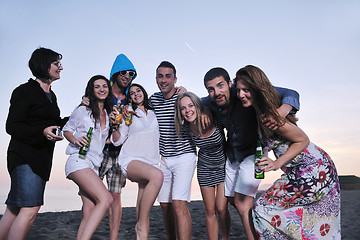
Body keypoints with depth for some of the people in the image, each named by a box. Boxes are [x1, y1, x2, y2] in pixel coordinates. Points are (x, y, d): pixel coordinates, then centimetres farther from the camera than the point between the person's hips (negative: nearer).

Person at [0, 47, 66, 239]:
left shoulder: (51, 96, 19)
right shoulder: (25, 91, -6)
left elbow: (56, 124, 24)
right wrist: (42, 132, -25)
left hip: (42, 158, 8)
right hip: (25, 156, -8)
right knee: (30, 208, -15)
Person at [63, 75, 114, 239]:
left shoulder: (107, 115, 17)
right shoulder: (82, 110, 2)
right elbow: (67, 130, 9)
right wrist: (75, 140, -11)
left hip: (94, 166, 7)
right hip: (79, 161, -7)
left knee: (89, 214, -1)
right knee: (105, 199, -24)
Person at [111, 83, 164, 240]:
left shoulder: (153, 114, 17)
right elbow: (117, 141, 7)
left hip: (151, 162, 4)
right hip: (131, 160, -4)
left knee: (143, 207, -3)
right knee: (157, 175, -34)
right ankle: (141, 227, -24)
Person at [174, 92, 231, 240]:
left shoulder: (214, 119, -24)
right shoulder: (186, 128, -15)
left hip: (224, 164, -2)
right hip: (205, 167, 3)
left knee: (221, 208, -6)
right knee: (210, 211, 5)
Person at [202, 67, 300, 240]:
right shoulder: (209, 103, -13)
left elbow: (290, 94, -30)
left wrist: (282, 111, -50)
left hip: (254, 151, -6)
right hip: (232, 154, 6)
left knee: (241, 202, -16)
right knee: (232, 200, 15)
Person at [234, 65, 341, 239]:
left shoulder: (269, 117, -25)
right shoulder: (259, 111, 1)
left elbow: (303, 140, -17)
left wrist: (277, 164, -22)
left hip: (312, 172, -9)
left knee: (263, 209, -7)